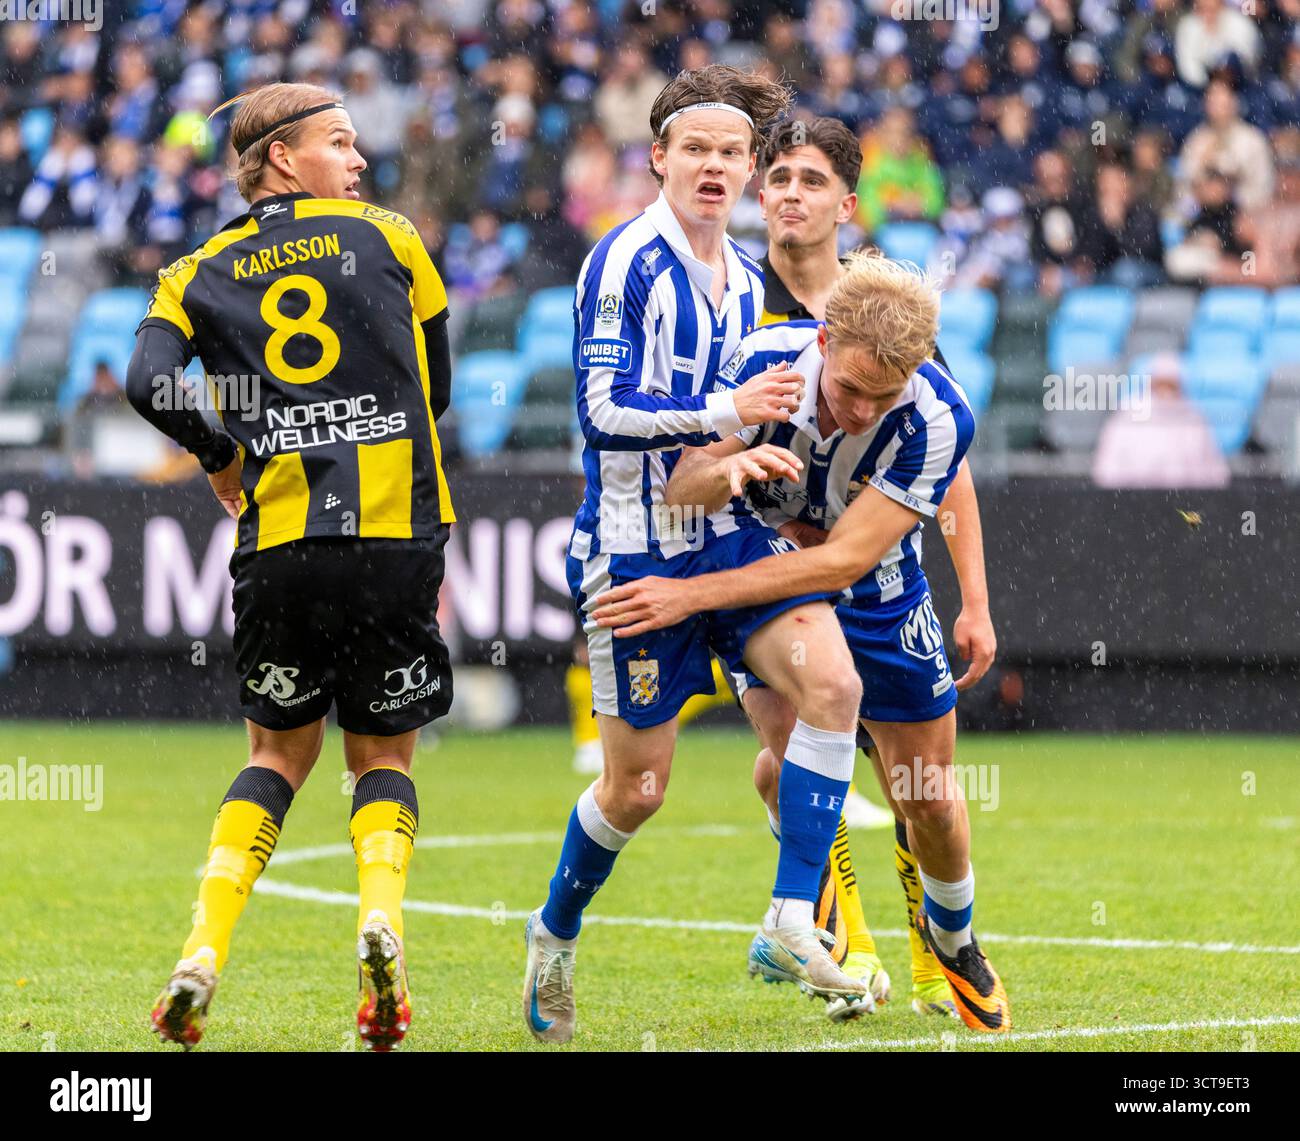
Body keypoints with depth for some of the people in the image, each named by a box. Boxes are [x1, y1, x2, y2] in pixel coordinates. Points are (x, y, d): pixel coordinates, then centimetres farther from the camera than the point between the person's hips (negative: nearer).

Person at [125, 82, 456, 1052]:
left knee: (280, 751, 18)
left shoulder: (197, 275, 10)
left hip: (277, 541, 1)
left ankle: (204, 952, 0)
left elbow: (149, 383, -8)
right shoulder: (387, 238, 9)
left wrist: (223, 455, 8)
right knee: (383, 752, 14)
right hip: (396, 534, -1)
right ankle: (380, 915, -15)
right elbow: (436, 387, 16)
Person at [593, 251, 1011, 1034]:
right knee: (789, 764, -14)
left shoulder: (939, 418, -34)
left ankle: (952, 938, 33)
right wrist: (726, 469, -49)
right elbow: (681, 486, -23)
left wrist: (693, 594, -35)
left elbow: (844, 560, -33)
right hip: (767, 577, 1)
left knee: (931, 800, 4)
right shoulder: (768, 359, -29)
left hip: (880, 598, -1)